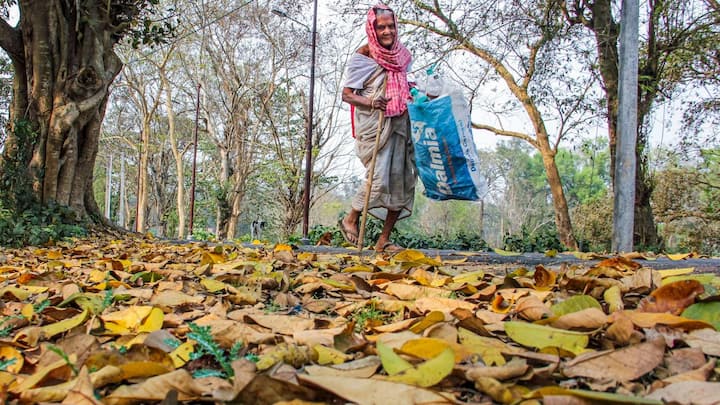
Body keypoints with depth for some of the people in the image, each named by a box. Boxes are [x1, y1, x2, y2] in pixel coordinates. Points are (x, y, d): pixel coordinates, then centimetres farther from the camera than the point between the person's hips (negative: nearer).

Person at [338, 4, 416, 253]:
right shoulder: (362, 57, -5)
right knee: (379, 179, -14)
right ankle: (350, 220, 13)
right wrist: (369, 102, -24)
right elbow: (346, 94, -6)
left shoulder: (402, 55, 12)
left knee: (402, 180, 1)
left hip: (400, 124, 6)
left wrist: (414, 90, 8)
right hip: (374, 126, -6)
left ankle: (384, 240, 10)